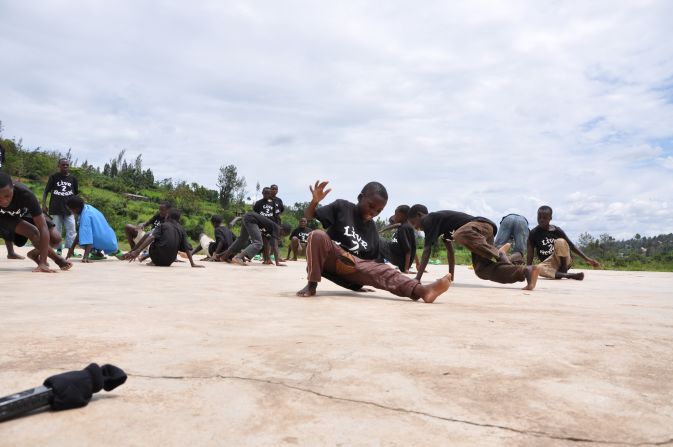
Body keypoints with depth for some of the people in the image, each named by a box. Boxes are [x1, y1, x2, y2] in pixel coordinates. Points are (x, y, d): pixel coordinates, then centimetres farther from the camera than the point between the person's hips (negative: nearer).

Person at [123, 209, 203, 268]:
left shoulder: (162, 225, 4)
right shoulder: (181, 229, 10)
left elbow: (151, 238, -12)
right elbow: (187, 248, 1)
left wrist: (137, 251, -20)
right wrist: (192, 264, -2)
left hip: (156, 257, -3)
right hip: (169, 262, 3)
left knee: (149, 234, 19)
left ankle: (131, 252, 22)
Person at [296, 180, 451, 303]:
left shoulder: (372, 229, 8)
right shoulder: (342, 207, -4)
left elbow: (370, 261, 12)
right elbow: (308, 216, -5)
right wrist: (315, 201, -26)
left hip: (353, 265, 3)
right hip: (329, 257, -3)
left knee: (382, 271, -22)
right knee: (317, 235, -35)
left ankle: (422, 290, -42)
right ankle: (311, 285, -23)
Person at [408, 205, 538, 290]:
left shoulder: (429, 220, 5)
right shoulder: (439, 223, 32)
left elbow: (427, 250, -4)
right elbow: (450, 250, 37)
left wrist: (417, 278, -3)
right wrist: (450, 276, 40)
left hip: (480, 225, -9)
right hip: (486, 231, 9)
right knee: (482, 270, -8)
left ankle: (498, 254, -33)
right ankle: (526, 271, -22)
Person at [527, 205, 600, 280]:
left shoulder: (557, 230, -4)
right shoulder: (533, 233, -4)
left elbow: (572, 246, 1)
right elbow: (530, 254, -2)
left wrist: (587, 259, -4)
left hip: (564, 261, 0)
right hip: (549, 263, 0)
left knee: (560, 241, -30)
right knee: (538, 268, -37)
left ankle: (563, 270, -17)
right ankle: (568, 275, -30)